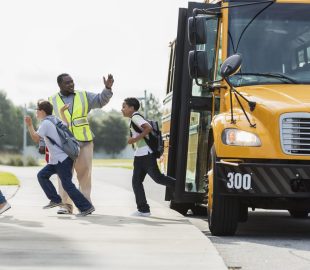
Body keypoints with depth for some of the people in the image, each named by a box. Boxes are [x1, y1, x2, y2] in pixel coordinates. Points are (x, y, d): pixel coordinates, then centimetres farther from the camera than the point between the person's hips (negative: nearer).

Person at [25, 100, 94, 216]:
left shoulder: (45, 123, -13)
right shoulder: (55, 120, 13)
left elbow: (36, 139, -17)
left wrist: (29, 125, -13)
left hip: (62, 160, -10)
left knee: (67, 185, -8)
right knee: (42, 175, 14)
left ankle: (86, 207, -9)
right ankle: (55, 200, 15)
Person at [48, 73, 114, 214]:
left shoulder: (84, 96, 9)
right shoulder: (52, 101, 7)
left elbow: (101, 100, -3)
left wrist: (108, 88, -21)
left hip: (84, 142, 1)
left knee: (84, 173, 2)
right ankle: (66, 204, 3)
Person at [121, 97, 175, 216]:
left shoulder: (135, 117, -10)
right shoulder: (134, 119, 20)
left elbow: (148, 127, -24)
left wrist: (135, 139, -21)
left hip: (146, 154, -10)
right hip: (139, 155, 10)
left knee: (157, 177, -7)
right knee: (136, 181, 5)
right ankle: (143, 209, 3)